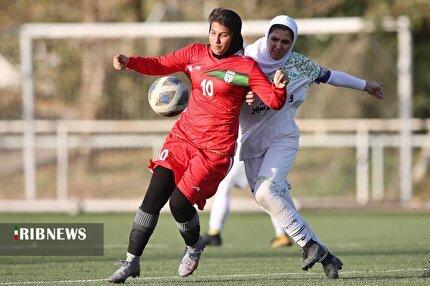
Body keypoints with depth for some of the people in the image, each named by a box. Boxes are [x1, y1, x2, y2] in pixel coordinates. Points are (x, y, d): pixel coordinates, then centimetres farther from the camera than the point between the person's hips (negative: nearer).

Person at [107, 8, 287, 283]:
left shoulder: (246, 67, -5)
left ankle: (194, 246, 21)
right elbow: (160, 65, 4)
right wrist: (129, 62, -14)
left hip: (216, 148, -4)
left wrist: (279, 87, -30)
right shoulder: (196, 53, 6)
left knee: (179, 203, -12)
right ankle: (132, 261, 1)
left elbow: (275, 102, -7)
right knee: (153, 198, -8)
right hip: (183, 136, 4)